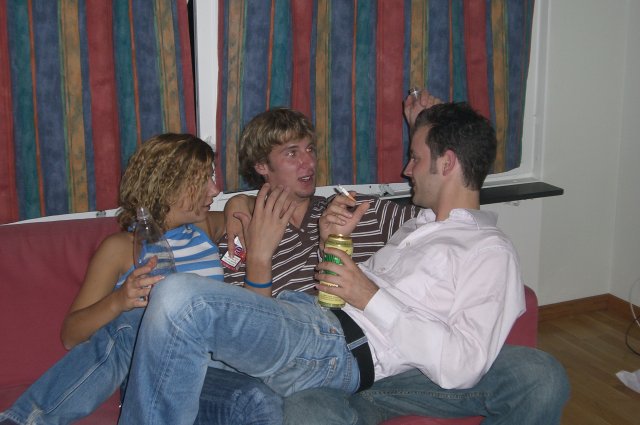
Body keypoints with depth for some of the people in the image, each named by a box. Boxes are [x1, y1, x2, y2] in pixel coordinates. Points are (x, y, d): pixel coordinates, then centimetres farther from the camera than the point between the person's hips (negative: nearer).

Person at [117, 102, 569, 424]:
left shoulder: (492, 252, -1)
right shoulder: (419, 224, 27)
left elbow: (462, 367, -14)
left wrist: (370, 297, -14)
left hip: (342, 351, -9)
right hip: (309, 316, 10)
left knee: (180, 298, -28)